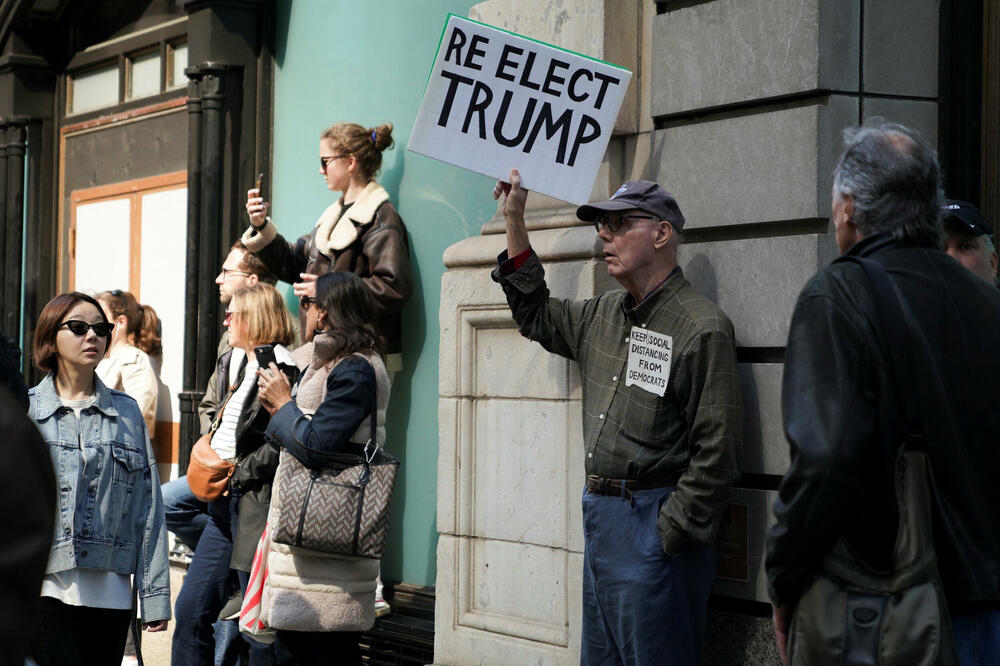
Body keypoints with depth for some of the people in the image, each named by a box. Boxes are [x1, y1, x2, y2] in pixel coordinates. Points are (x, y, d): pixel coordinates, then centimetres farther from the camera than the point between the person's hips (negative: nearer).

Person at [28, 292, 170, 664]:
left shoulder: (126, 412, 11)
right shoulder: (23, 411, 5)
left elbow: (148, 509, 9)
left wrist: (155, 594, 5)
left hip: (110, 593, 2)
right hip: (44, 589, -2)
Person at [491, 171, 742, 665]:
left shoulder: (702, 328, -13)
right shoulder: (602, 315, 12)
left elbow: (716, 453, -16)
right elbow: (535, 314, 29)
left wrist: (669, 535, -17)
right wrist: (514, 220, 22)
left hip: (653, 523, -8)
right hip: (600, 514, 9)